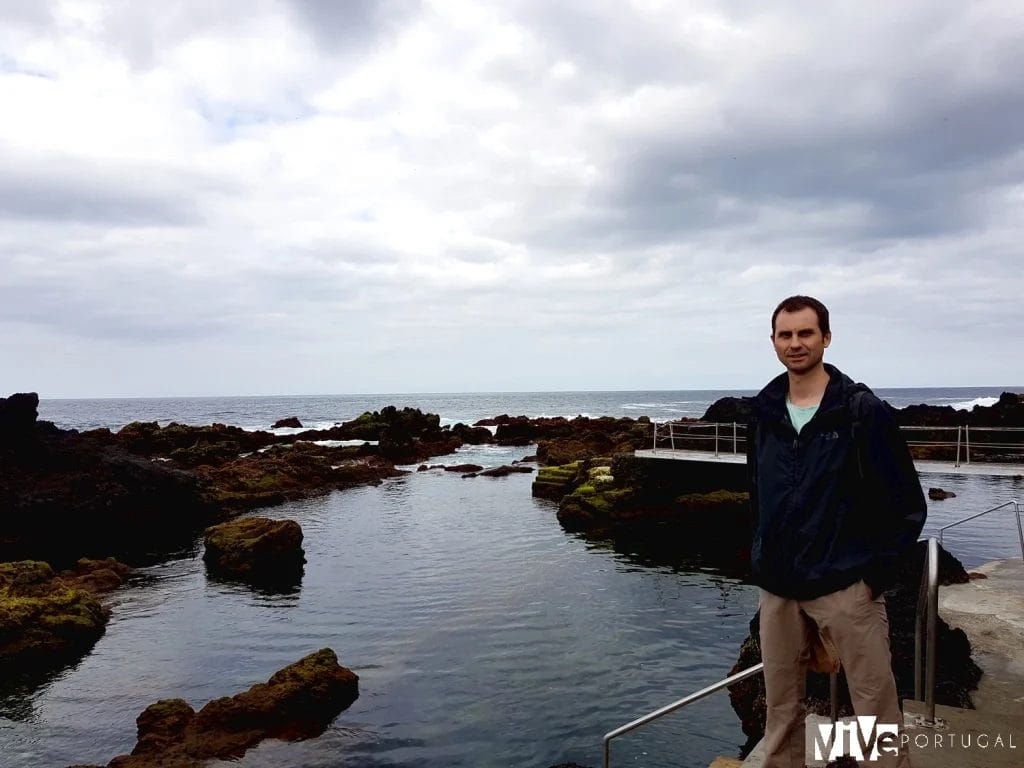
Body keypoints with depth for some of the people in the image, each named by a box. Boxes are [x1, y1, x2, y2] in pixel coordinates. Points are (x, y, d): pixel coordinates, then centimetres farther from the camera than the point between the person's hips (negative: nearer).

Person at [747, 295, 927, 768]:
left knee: (875, 704, 3)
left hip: (846, 586, -4)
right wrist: (763, 559, 11)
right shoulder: (764, 414, 6)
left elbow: (908, 505, -5)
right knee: (781, 708, 14)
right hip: (777, 588, 5)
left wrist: (878, 573, -8)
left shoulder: (863, 410, -8)